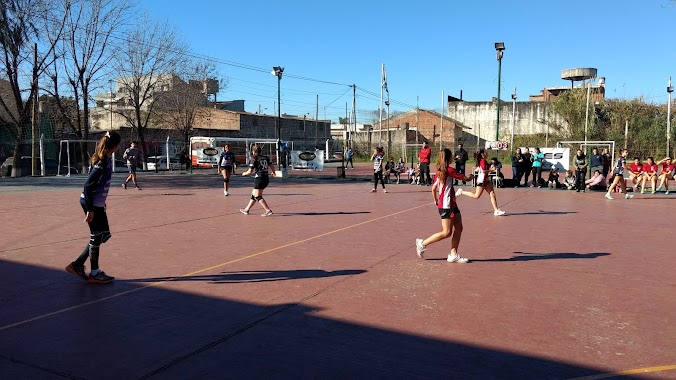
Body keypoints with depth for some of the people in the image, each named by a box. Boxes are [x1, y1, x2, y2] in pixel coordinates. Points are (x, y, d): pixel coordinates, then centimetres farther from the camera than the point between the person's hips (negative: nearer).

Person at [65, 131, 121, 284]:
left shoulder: (106, 159, 6)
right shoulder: (102, 162, -21)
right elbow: (88, 186, -22)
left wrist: (102, 201, 23)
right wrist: (90, 210, -21)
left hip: (98, 203, 9)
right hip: (92, 204, -9)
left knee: (104, 235, 15)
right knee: (96, 237, 3)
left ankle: (77, 264, 21)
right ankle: (94, 273, 17)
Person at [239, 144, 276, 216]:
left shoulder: (254, 159, -8)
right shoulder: (265, 157, 9)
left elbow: (250, 171, -10)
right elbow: (272, 166, 11)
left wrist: (244, 173, 11)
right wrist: (273, 172, 32)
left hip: (259, 178, -8)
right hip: (266, 179, 8)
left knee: (258, 196, -1)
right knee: (253, 194, 19)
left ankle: (268, 211, -11)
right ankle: (247, 209, 30)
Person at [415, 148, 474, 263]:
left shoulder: (439, 172, 10)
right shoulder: (450, 170, -14)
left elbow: (433, 188, 13)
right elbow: (464, 178, -5)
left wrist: (436, 200, 25)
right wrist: (471, 177, 17)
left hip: (451, 204, 9)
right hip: (446, 206, -9)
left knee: (459, 228, 9)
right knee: (447, 232, -4)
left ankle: (453, 255, 13)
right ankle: (422, 243, 6)